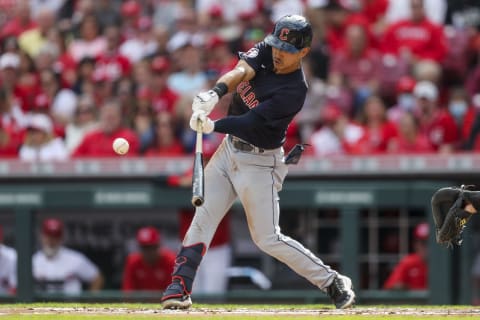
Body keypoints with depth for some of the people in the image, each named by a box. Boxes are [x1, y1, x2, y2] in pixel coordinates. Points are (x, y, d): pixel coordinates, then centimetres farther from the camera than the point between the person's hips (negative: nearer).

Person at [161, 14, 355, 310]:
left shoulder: (293, 91, -23)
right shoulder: (266, 51, -4)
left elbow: (252, 120, -30)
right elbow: (240, 71, -22)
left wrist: (213, 126, -42)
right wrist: (216, 93, -42)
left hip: (259, 161, -6)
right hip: (230, 149, 7)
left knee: (267, 238, -2)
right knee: (202, 218, -1)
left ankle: (334, 283, 8)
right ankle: (180, 288, 0)